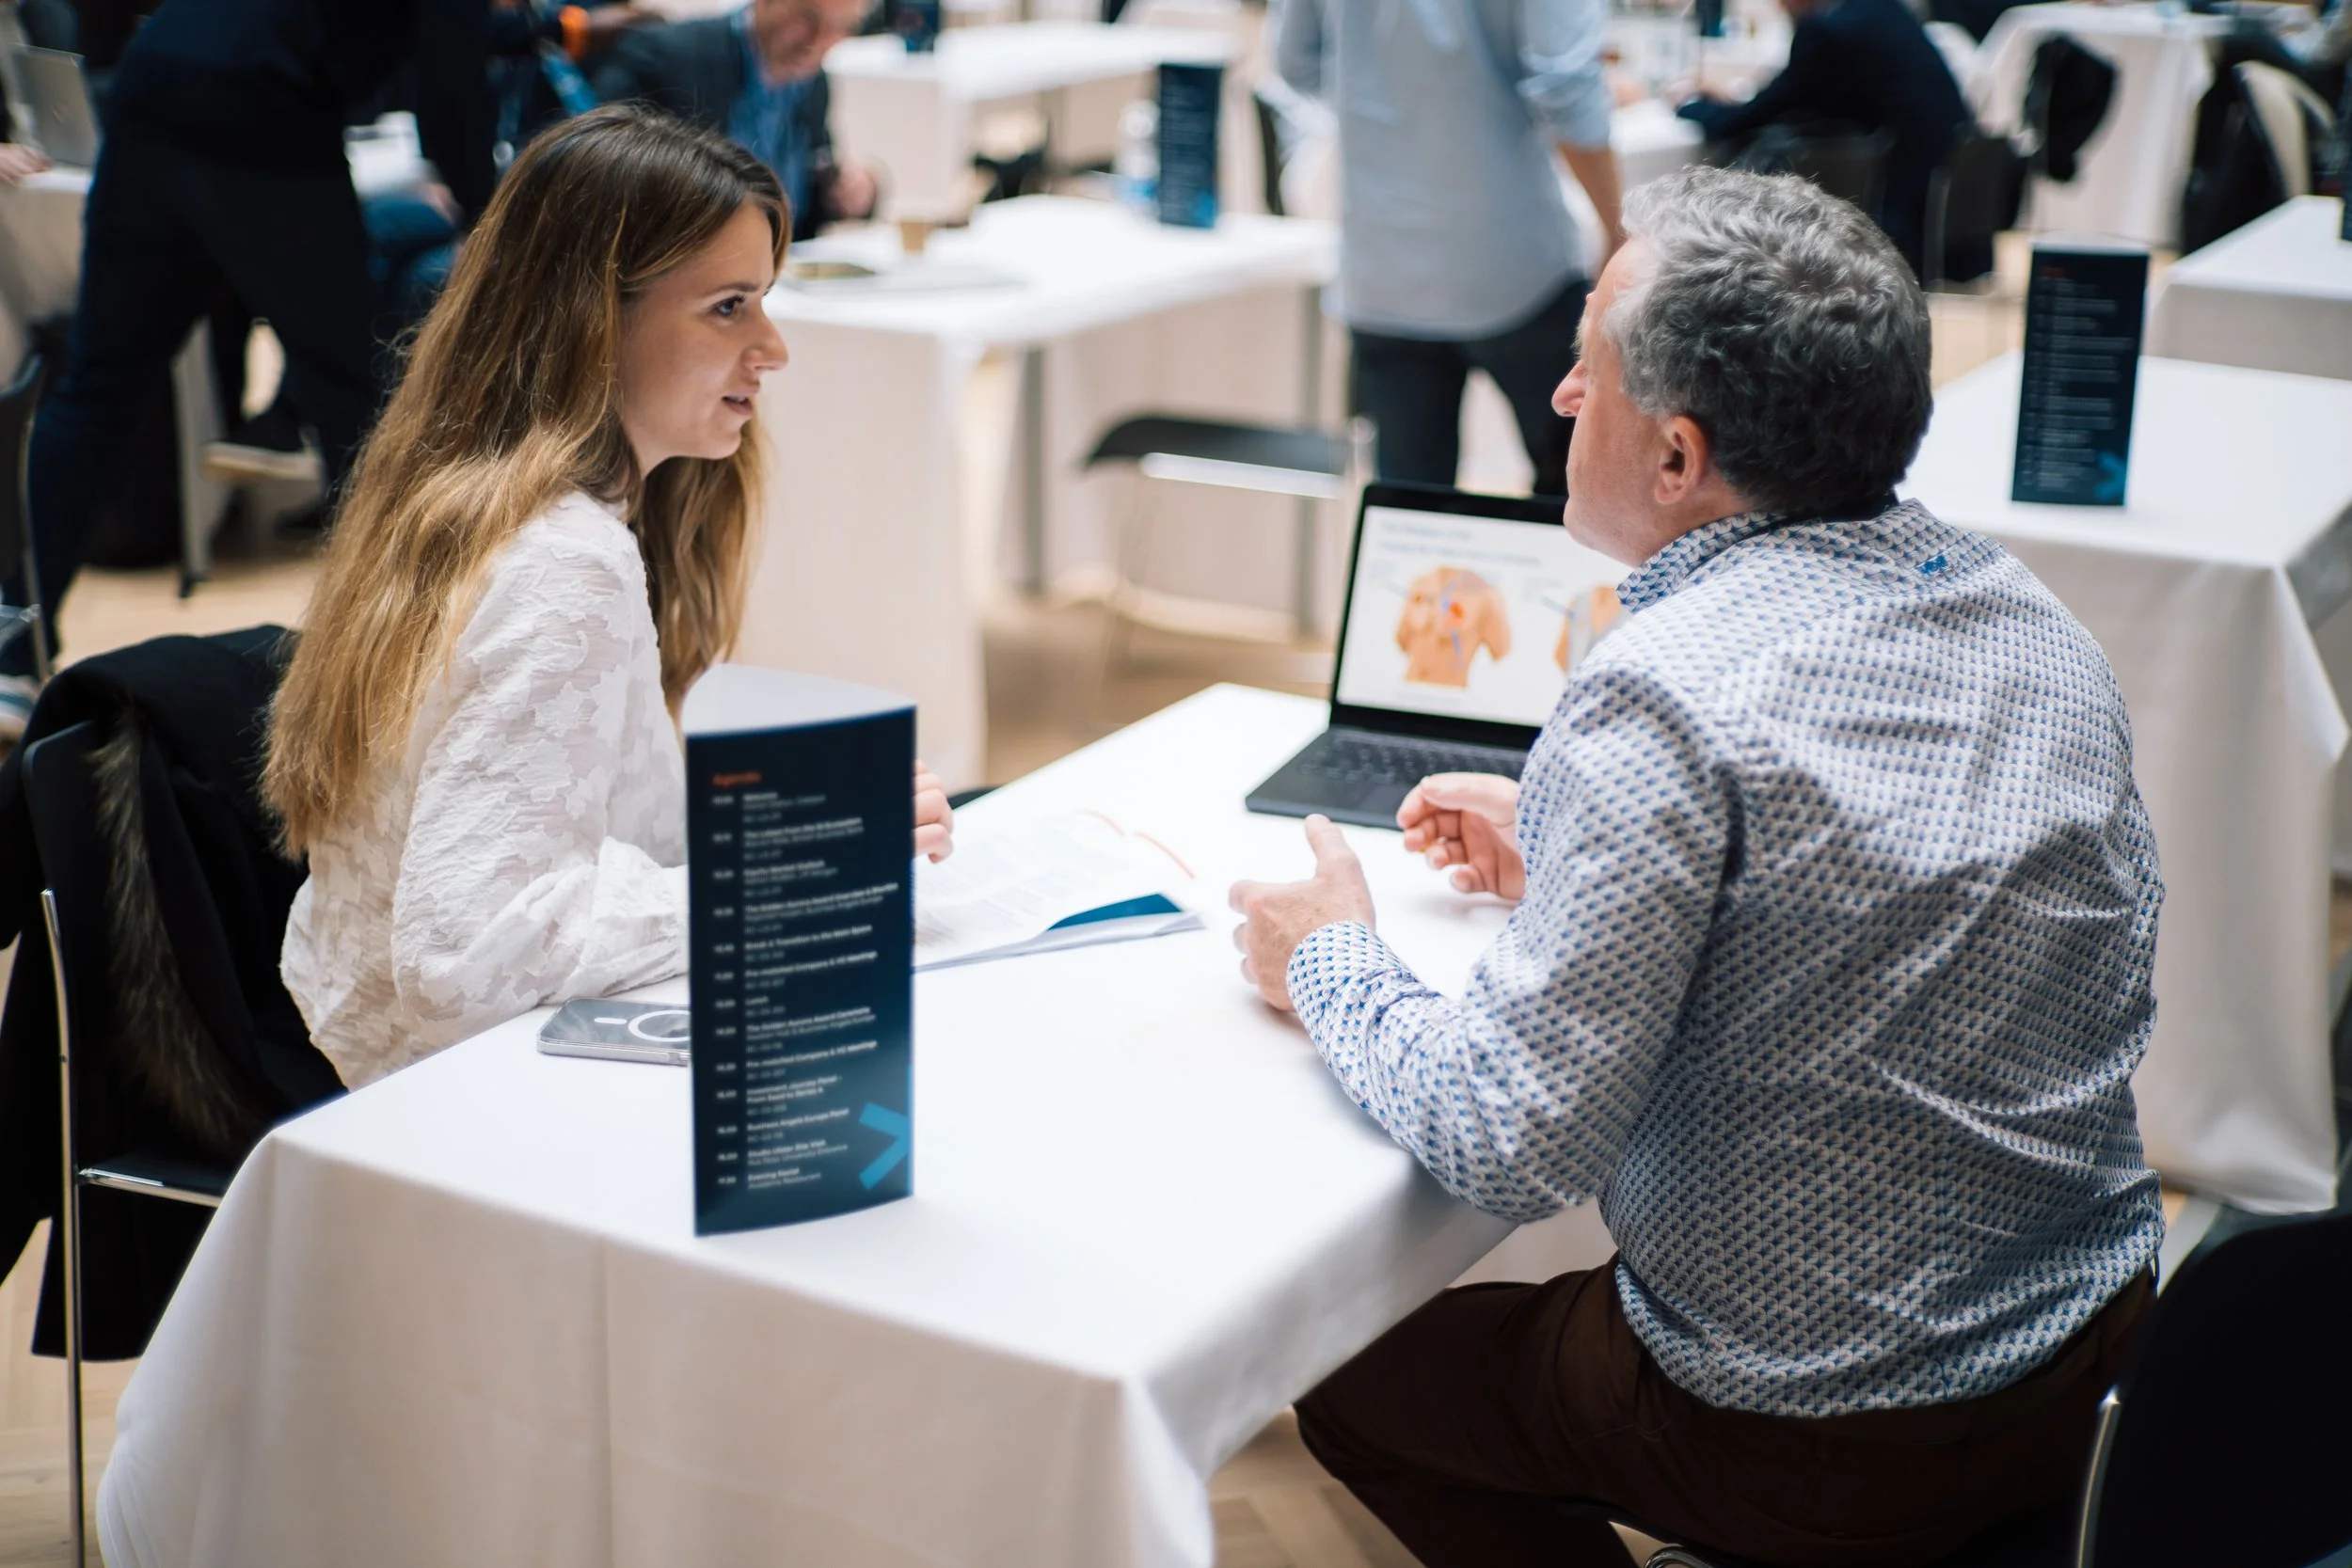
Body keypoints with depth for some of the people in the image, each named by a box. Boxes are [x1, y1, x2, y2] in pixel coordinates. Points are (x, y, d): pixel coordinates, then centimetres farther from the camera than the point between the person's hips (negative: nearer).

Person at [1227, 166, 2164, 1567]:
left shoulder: (1665, 697, -26)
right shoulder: (2034, 618, 0)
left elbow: (1513, 1147, -25)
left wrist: (1335, 964, -6)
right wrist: (1570, 860, 17)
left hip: (1816, 1451, -7)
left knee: (1354, 1376, 16)